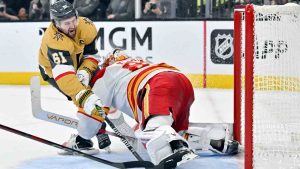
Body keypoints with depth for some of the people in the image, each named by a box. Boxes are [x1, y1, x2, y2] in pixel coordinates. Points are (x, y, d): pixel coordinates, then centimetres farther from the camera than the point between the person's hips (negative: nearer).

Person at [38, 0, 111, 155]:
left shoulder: (86, 26, -27)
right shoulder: (54, 41, -44)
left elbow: (91, 54, -12)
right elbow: (63, 75, -55)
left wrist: (84, 72, -31)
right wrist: (84, 97, -65)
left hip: (80, 62, 6)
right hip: (53, 69, -6)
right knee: (90, 103, -21)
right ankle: (81, 141, -9)